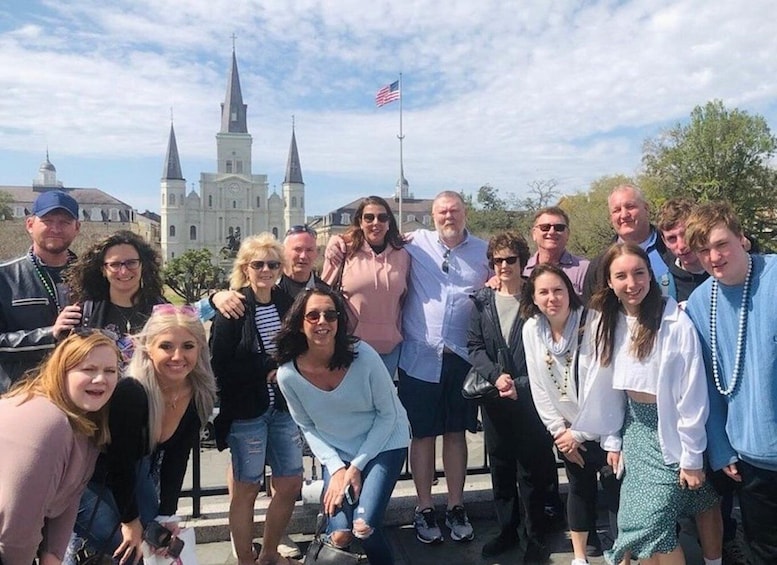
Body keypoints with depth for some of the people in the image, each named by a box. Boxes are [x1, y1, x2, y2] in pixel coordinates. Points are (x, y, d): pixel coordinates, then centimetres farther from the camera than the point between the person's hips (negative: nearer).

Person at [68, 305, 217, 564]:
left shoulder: (199, 396, -16)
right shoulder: (130, 392, -35)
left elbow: (176, 459, -5)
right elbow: (119, 463, -24)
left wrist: (166, 515, -5)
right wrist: (130, 520, -13)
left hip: (133, 471, 6)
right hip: (85, 475, -6)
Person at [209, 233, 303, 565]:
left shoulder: (286, 304, 5)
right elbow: (220, 364, -16)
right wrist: (267, 366, -14)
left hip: (282, 406, 6)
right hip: (246, 409, -5)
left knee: (291, 484, 11)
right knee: (246, 488, 7)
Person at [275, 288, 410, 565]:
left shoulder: (363, 356, -25)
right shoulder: (289, 375, -18)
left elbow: (388, 414, -13)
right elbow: (308, 427, -2)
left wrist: (357, 466, -14)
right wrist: (336, 469, -11)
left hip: (383, 444, -2)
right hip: (337, 452, 2)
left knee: (363, 527, -17)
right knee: (340, 536, -12)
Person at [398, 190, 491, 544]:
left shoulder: (484, 252, 7)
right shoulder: (415, 243, 1)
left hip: (462, 358, 2)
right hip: (420, 357, -1)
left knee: (456, 432, 12)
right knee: (422, 434, 8)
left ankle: (456, 508, 26)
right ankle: (424, 509, 22)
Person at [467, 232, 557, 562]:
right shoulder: (482, 302, 8)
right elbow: (474, 347, 4)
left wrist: (520, 384, -13)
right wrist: (495, 375, -12)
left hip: (530, 397, -3)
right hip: (494, 398, 3)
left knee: (532, 470, 3)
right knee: (500, 468, 12)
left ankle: (535, 538, 19)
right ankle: (507, 530, 27)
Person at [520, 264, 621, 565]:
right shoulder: (531, 329, -6)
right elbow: (539, 387, 0)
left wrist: (579, 433, -13)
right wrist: (559, 430, -2)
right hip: (567, 430, 4)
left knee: (615, 492, 1)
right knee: (579, 489, 17)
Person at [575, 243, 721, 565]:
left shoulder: (675, 323, -20)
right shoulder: (604, 322, -3)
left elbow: (692, 395, -15)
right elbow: (607, 387, 5)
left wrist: (692, 457, -11)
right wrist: (612, 440, 7)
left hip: (670, 429, -5)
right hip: (634, 427, 5)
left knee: (649, 522, -4)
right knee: (636, 521, 7)